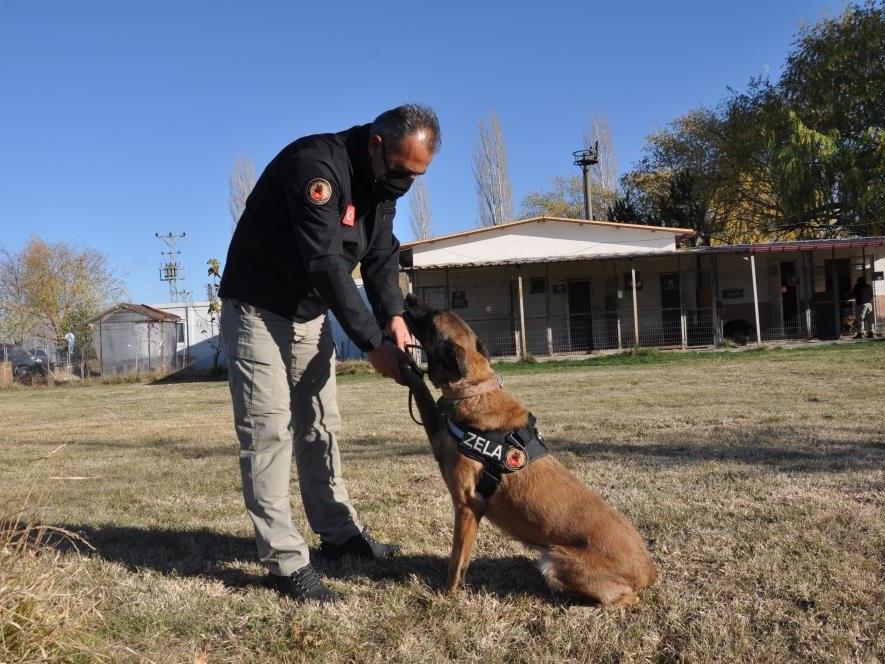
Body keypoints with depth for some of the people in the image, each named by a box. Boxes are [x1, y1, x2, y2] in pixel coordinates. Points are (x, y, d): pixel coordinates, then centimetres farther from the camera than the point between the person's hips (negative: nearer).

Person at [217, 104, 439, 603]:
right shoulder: (316, 165, -28)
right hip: (258, 309, -8)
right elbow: (327, 264, -34)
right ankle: (286, 562, -5)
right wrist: (373, 342, -34)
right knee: (269, 430, -9)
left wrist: (393, 314, -20)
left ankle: (340, 533, 25)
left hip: (311, 314, 8)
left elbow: (382, 255, -1)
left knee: (320, 426, 13)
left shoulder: (381, 182, -1)